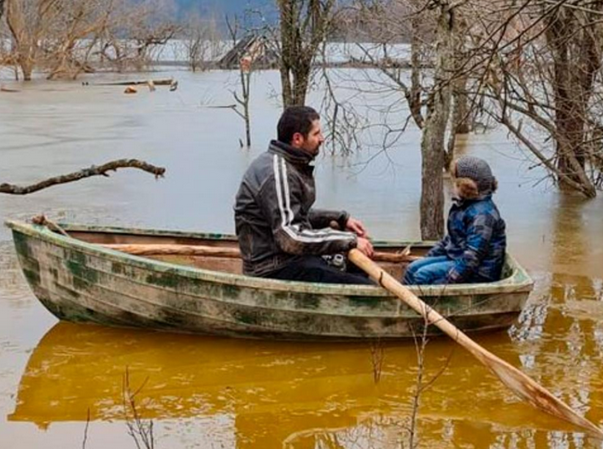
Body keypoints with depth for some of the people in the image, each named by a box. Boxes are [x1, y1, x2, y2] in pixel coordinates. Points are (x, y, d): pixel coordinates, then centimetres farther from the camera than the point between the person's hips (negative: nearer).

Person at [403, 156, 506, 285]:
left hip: (479, 271, -10)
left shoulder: (482, 213, -22)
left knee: (423, 276, -22)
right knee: (413, 269, 0)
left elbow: (473, 255, -27)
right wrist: (429, 256, 16)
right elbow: (450, 238, 22)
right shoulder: (463, 205, 10)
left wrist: (448, 281, -29)